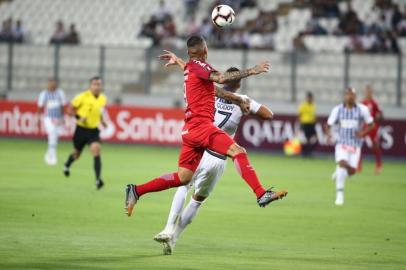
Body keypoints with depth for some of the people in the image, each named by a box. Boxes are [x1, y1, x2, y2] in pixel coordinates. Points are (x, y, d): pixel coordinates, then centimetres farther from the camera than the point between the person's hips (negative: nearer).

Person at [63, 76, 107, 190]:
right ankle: (67, 165, 52)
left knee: (96, 151, -21)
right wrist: (79, 117, -23)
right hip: (81, 129, -2)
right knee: (76, 154, 17)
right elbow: (70, 109, -8)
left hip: (93, 130, 2)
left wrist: (102, 121, 9)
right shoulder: (83, 97, -15)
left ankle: (98, 179, -26)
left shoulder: (103, 99, 0)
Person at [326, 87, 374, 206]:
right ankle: (339, 195, -16)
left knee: (351, 171, -5)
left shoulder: (362, 109, -3)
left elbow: (371, 124, 7)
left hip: (356, 144, 1)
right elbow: (329, 125, 4)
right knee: (342, 163, -22)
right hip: (342, 142, -1)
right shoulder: (337, 110, -2)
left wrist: (363, 133, -12)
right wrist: (328, 134, -17)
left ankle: (339, 172, 33)